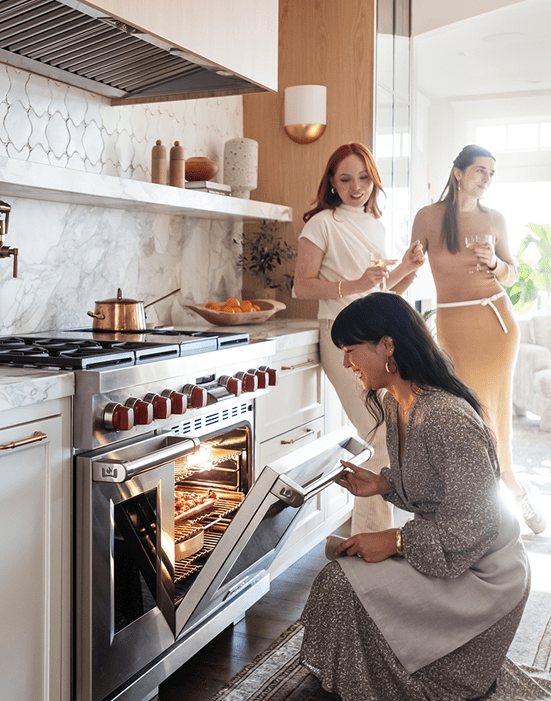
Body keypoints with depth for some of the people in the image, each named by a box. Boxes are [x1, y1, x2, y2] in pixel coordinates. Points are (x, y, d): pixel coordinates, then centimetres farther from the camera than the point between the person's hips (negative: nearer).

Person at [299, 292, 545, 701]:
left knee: (346, 584, -18)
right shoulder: (393, 405, 1)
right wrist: (381, 485, -2)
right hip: (444, 553, 9)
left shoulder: (447, 419, -30)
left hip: (482, 573, -9)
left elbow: (475, 523, -27)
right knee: (342, 564, -2)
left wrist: (395, 541, -23)